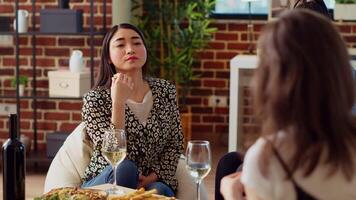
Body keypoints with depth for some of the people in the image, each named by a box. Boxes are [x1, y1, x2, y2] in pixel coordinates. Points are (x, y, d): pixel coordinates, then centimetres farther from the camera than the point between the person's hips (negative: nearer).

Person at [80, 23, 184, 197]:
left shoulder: (165, 91, 2)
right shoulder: (95, 99, -10)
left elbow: (175, 145, 7)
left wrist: (154, 176, -11)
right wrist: (118, 102, -27)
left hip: (152, 184, 1)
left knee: (160, 191, -33)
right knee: (124, 168, -33)